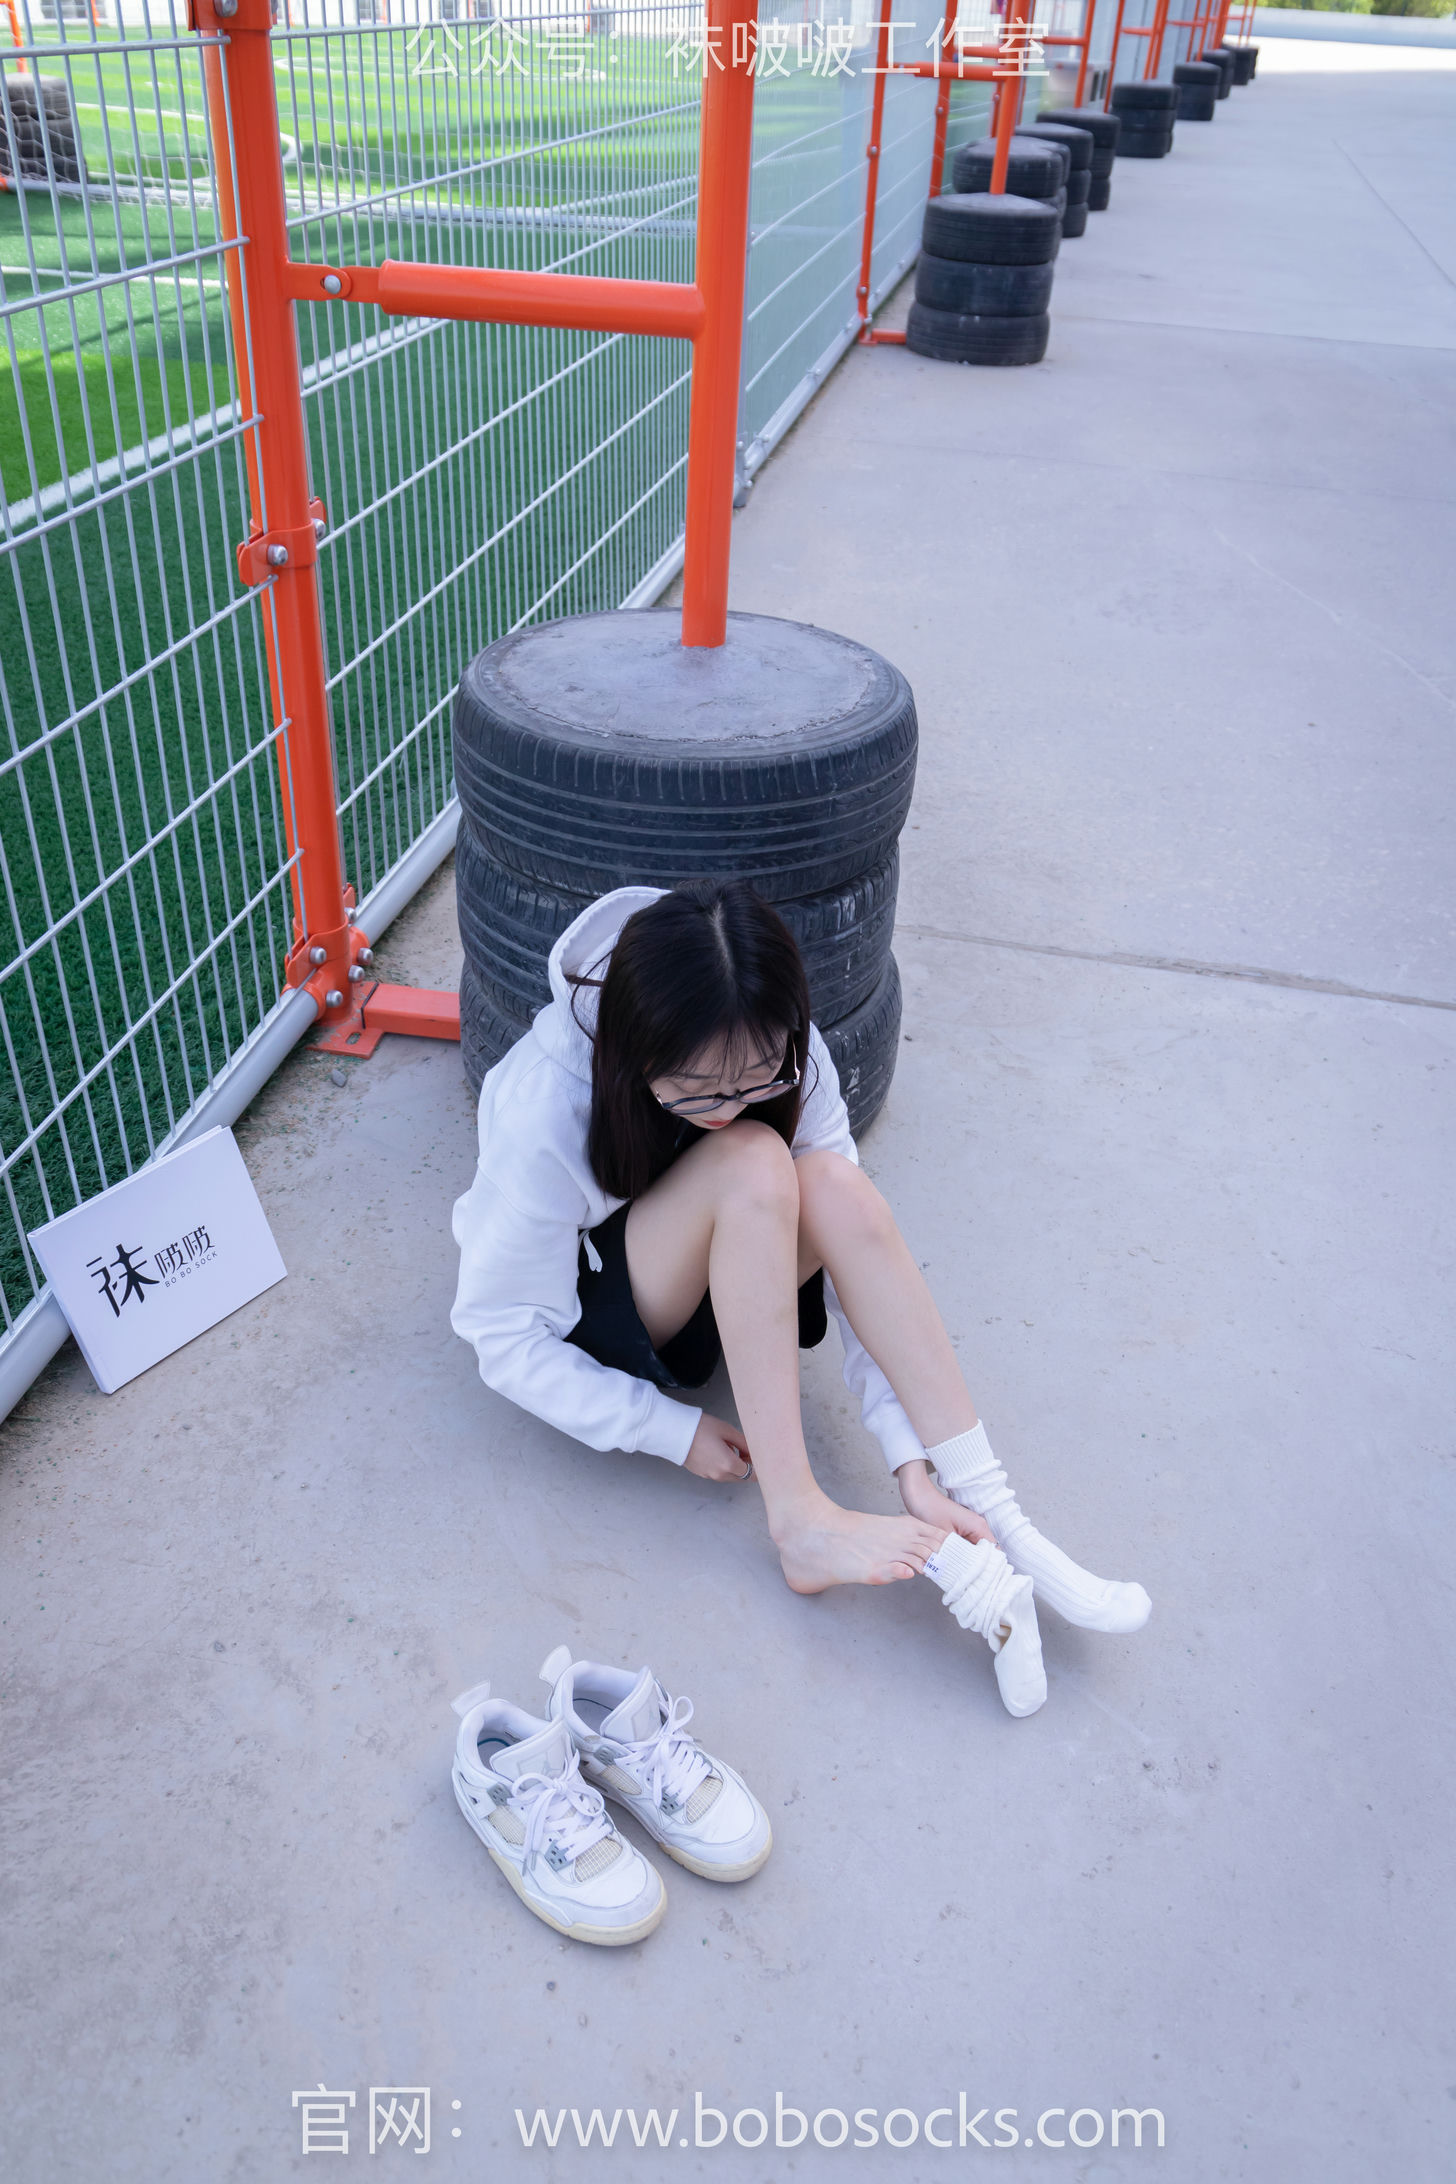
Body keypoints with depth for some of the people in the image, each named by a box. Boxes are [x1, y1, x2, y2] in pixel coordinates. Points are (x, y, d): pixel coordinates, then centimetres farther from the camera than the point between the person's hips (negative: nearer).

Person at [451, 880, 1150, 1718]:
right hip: (586, 1318, -4)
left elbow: (853, 1258, -21)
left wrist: (911, 1457, -28)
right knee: (751, 1164, -34)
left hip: (720, 1294, 4)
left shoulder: (787, 1061, -19)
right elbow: (506, 1339, -22)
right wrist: (674, 1432, -22)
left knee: (837, 1188, -31)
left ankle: (995, 1522, -29)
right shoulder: (545, 1112, -31)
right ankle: (800, 1518, -29)